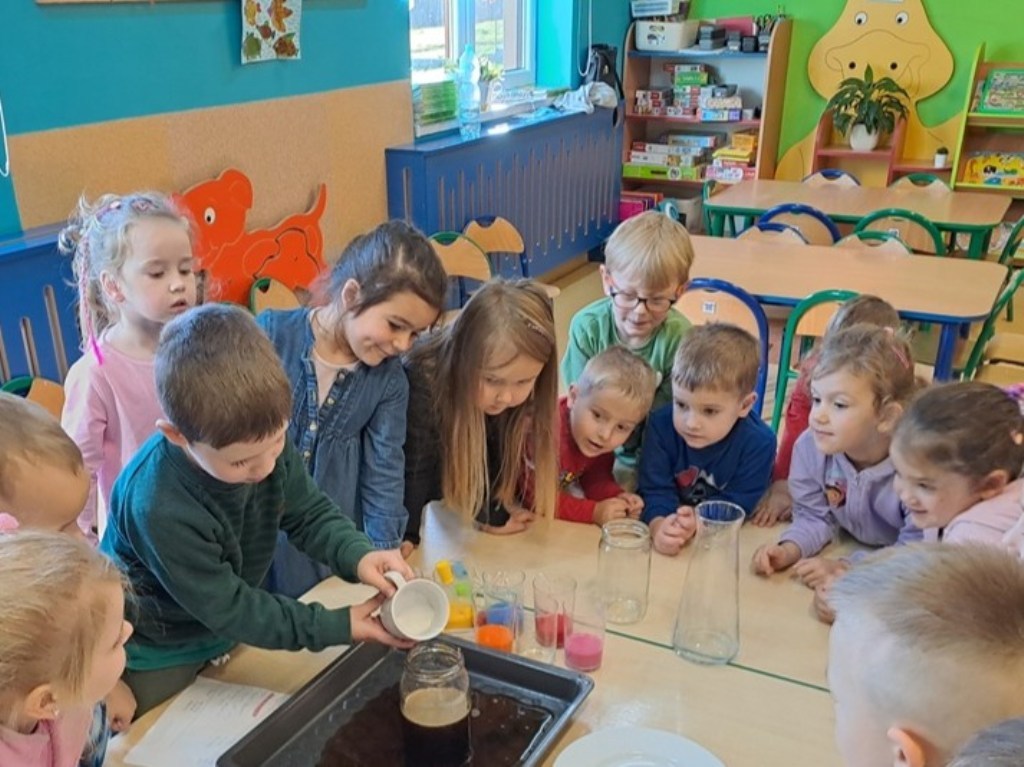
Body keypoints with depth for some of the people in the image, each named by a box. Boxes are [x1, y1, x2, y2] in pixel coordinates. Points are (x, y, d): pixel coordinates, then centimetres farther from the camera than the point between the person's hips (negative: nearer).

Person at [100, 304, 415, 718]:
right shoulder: (158, 508, -40)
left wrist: (357, 555, -29)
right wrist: (338, 626, -28)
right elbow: (225, 607, -29)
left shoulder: (263, 440, -24)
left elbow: (310, 513, -9)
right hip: (157, 658, -5)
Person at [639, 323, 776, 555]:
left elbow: (735, 504, -18)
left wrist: (697, 521, -38)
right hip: (667, 520, 1)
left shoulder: (759, 442, -19)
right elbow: (655, 490, -18)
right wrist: (659, 525, -40)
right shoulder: (661, 424, -14)